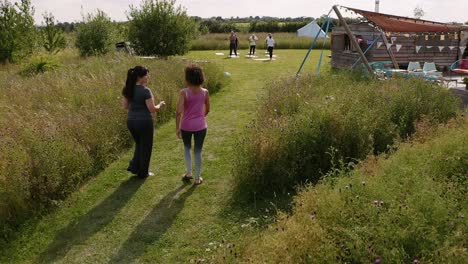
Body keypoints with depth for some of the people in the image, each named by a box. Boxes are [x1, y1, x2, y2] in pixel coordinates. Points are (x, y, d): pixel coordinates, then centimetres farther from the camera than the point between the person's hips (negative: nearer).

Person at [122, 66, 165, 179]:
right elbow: (152, 109, -17)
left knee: (139, 145, 27)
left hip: (131, 122, 6)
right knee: (146, 148, 11)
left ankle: (134, 166, 22)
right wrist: (160, 105, 2)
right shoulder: (145, 91, -18)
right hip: (144, 122, -6)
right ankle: (143, 173, 21)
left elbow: (125, 106, 10)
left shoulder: (128, 89, 2)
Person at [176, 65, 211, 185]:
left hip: (186, 126, -1)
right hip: (200, 126, 1)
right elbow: (207, 110, 7)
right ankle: (197, 178, 20)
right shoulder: (205, 92, -5)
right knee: (198, 151, 12)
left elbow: (179, 112, -17)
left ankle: (189, 172, 26)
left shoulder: (184, 92, -14)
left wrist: (177, 128, -7)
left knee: (187, 147, 25)